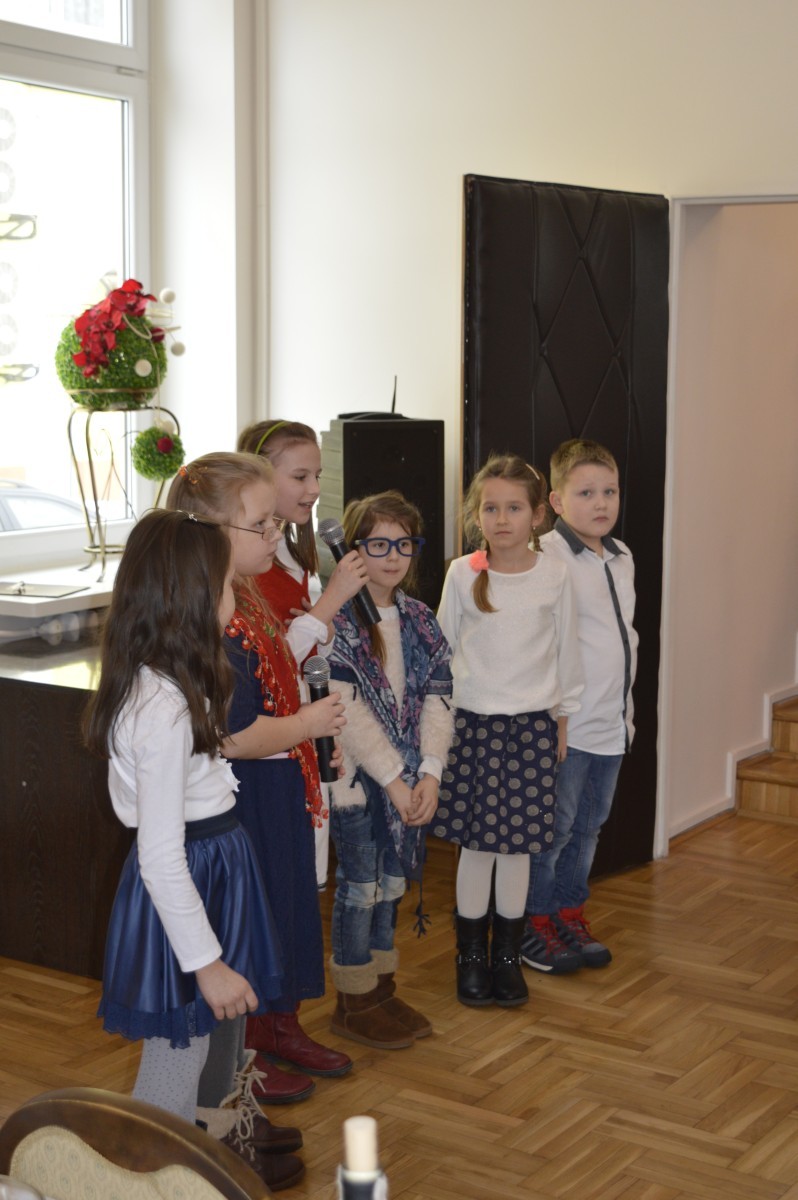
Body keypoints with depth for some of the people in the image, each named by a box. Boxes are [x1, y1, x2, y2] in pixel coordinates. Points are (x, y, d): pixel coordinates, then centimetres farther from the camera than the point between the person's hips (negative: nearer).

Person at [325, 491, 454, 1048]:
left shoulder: (420, 620, 7)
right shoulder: (338, 621, -13)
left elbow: (438, 699, 4)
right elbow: (347, 709, -17)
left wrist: (429, 773, -7)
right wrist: (392, 779, -16)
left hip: (409, 779, 6)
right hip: (357, 776, -6)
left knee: (391, 878, 14)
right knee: (360, 884, 2)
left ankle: (383, 987, 27)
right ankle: (354, 1001, 16)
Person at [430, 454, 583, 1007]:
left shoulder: (554, 575, -1)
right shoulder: (462, 574, -2)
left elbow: (566, 649, 8)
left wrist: (564, 715, 10)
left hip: (532, 725, 1)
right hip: (473, 720, -1)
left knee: (518, 845, 6)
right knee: (477, 845, 3)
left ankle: (507, 956, 21)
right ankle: (471, 957, 18)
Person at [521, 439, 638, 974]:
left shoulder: (622, 557, 11)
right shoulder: (547, 559, -15)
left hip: (611, 723, 8)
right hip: (564, 724, -8)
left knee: (588, 826, 16)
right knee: (553, 826, 1)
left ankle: (570, 914, 29)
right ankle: (534, 924, 15)